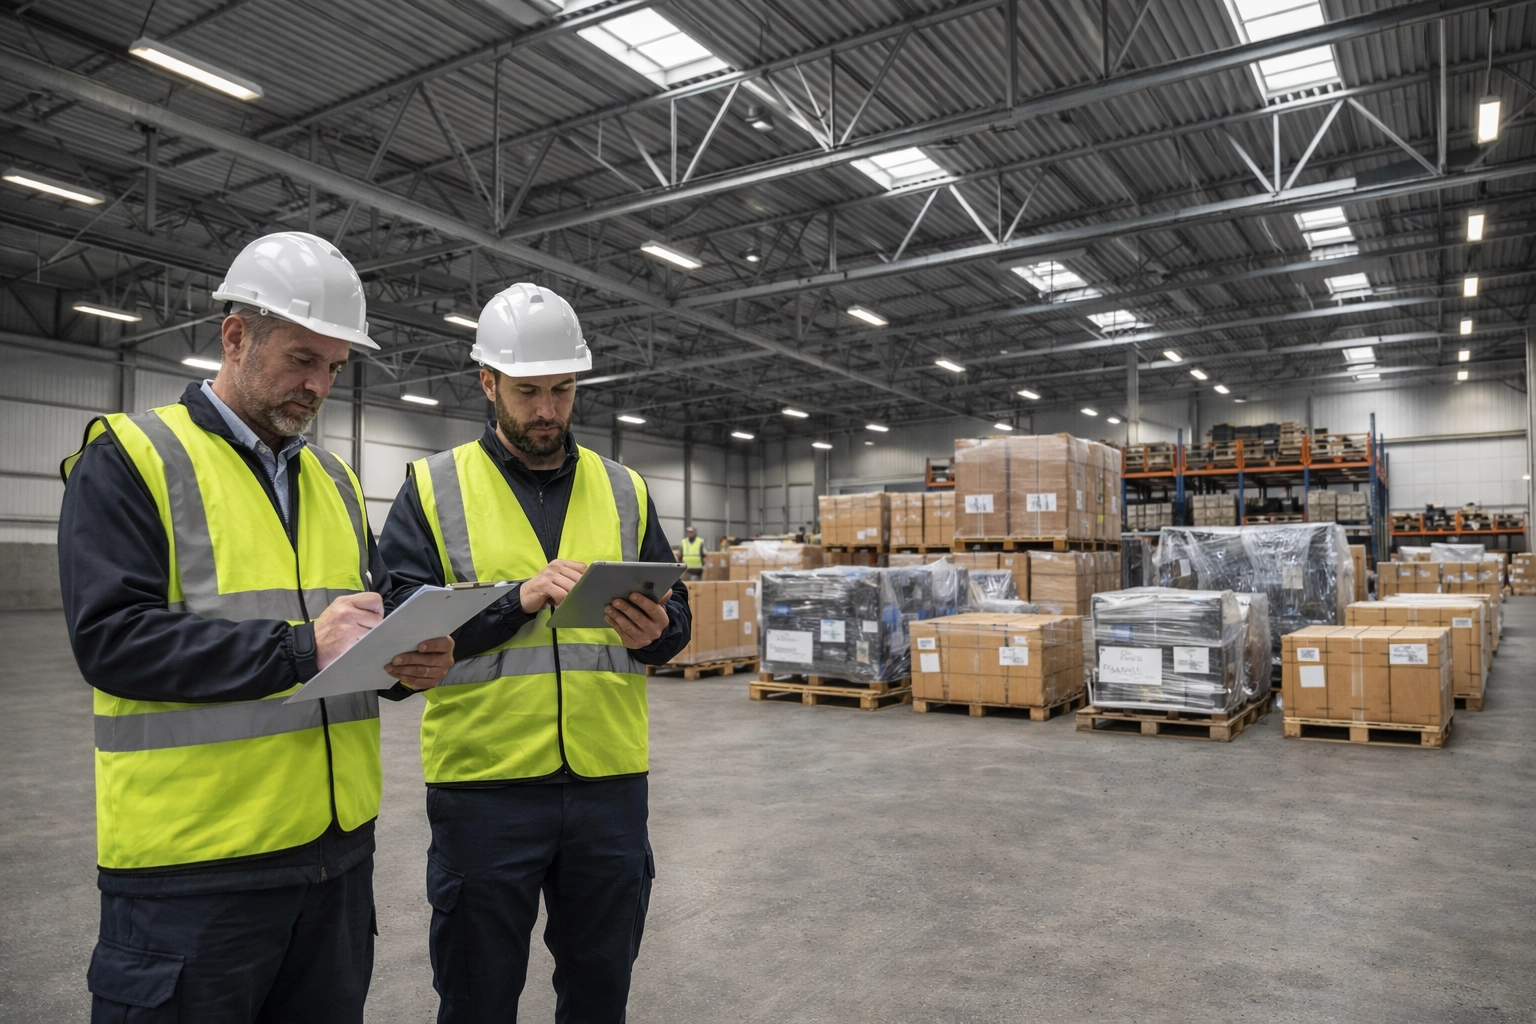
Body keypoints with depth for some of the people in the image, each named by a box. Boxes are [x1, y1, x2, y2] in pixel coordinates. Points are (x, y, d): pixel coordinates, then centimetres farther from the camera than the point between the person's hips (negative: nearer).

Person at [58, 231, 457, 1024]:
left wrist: (413, 653, -6)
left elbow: (379, 612, 17)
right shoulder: (129, 458, -5)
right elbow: (110, 637, -15)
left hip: (337, 843, 6)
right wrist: (301, 646, -23)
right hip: (193, 865, -6)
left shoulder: (335, 479, 13)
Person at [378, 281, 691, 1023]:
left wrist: (655, 632, -14)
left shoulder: (624, 491, 8)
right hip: (483, 787, -2)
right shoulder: (434, 488, 0)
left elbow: (676, 618, 9)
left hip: (610, 782, 3)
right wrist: (519, 600, -20)